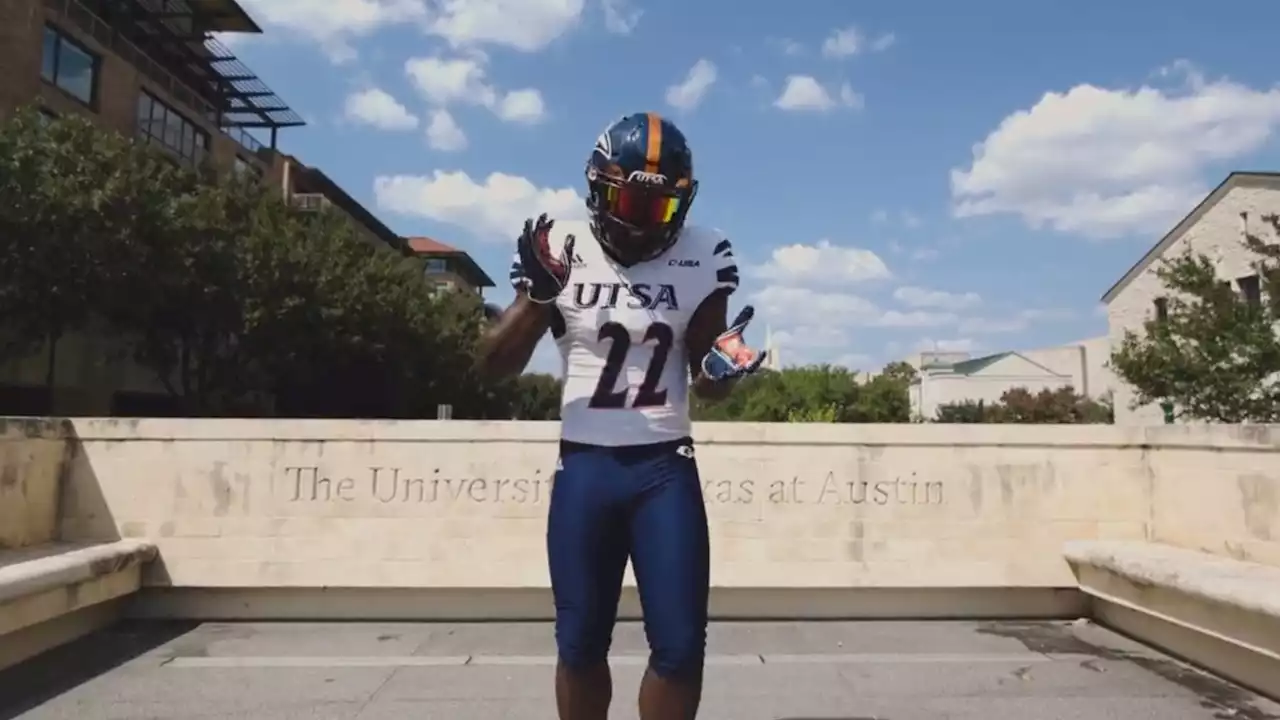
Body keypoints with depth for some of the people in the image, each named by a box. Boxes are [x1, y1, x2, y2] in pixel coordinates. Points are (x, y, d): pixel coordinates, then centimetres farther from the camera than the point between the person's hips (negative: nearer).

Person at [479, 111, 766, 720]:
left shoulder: (700, 261, -1)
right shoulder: (562, 254, -2)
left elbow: (707, 386, 6)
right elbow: (495, 364, 0)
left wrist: (723, 365, -17)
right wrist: (535, 295, -16)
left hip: (665, 467, 0)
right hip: (584, 467, 0)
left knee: (681, 647, 2)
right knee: (580, 644, 12)